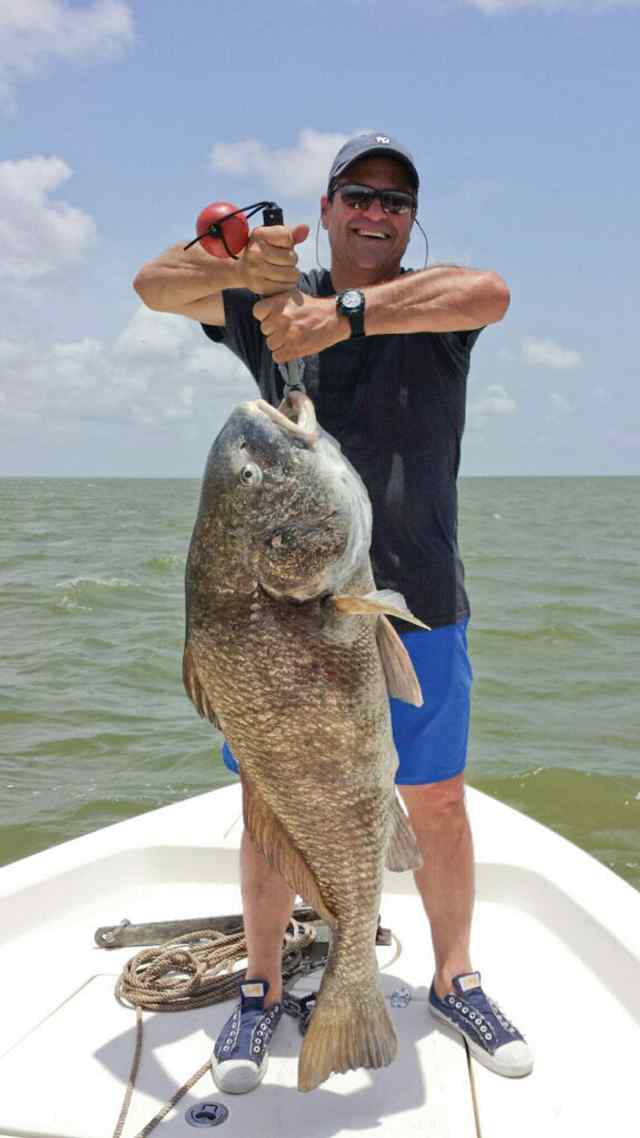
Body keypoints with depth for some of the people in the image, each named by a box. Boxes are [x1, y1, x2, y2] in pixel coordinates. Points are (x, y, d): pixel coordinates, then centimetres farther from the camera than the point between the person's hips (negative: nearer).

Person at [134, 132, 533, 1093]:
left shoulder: (435, 302, 3)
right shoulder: (273, 298, 8)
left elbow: (489, 293, -22)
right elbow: (154, 285, -5)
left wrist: (346, 316, -32)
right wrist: (240, 265, -26)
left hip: (416, 600, 0)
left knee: (437, 800, 8)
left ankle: (455, 980, 29)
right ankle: (262, 989, 25)